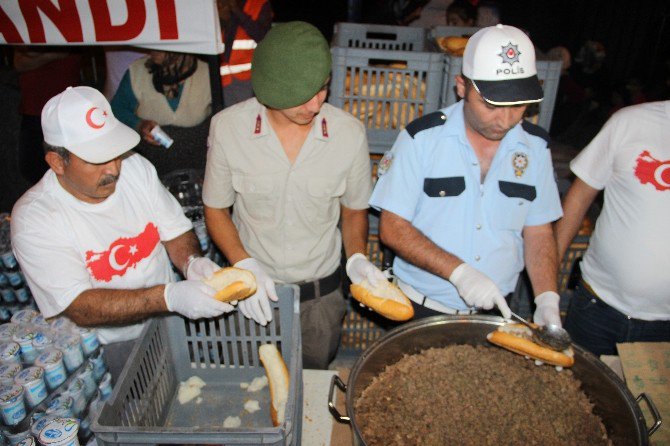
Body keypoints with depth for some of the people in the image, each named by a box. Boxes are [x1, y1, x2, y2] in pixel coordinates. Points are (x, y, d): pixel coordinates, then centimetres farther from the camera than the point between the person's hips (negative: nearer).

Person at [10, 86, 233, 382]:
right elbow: (79, 308, -23)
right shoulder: (33, 219, -18)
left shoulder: (135, 167, -4)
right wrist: (170, 297, -36)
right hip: (111, 345, -5)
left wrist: (192, 262, -22)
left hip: (170, 319, 5)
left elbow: (176, 231, 2)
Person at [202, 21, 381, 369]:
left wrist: (356, 258, -16)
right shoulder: (227, 127, -15)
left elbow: (353, 209, 2)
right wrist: (244, 264, -19)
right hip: (253, 289, 0)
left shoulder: (350, 133, -14)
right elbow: (215, 208, -4)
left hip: (320, 294, 1)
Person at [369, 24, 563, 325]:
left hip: (496, 312, 3)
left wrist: (547, 300, -11)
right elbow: (392, 227, -15)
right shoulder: (421, 138, -15)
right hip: (420, 309, -3)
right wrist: (458, 272, -25)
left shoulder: (534, 148, -3)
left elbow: (538, 234, 3)